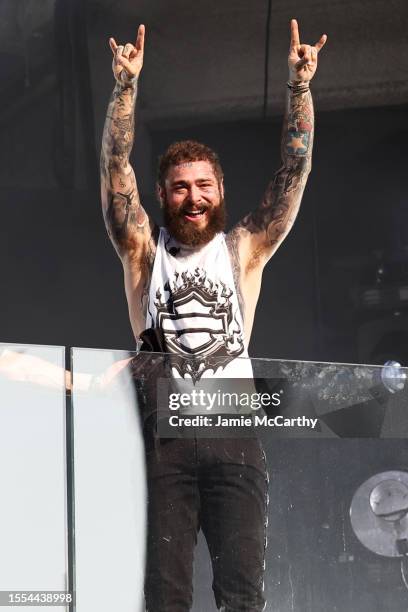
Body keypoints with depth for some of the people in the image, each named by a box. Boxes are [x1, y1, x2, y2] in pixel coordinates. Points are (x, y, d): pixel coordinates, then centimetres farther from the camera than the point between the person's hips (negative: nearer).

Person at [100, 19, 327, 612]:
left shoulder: (244, 251, 13)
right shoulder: (144, 250, 11)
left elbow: (295, 169, 5)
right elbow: (116, 168, 0)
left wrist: (300, 86, -6)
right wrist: (126, 86, -10)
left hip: (233, 436, 1)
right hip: (164, 437, -1)